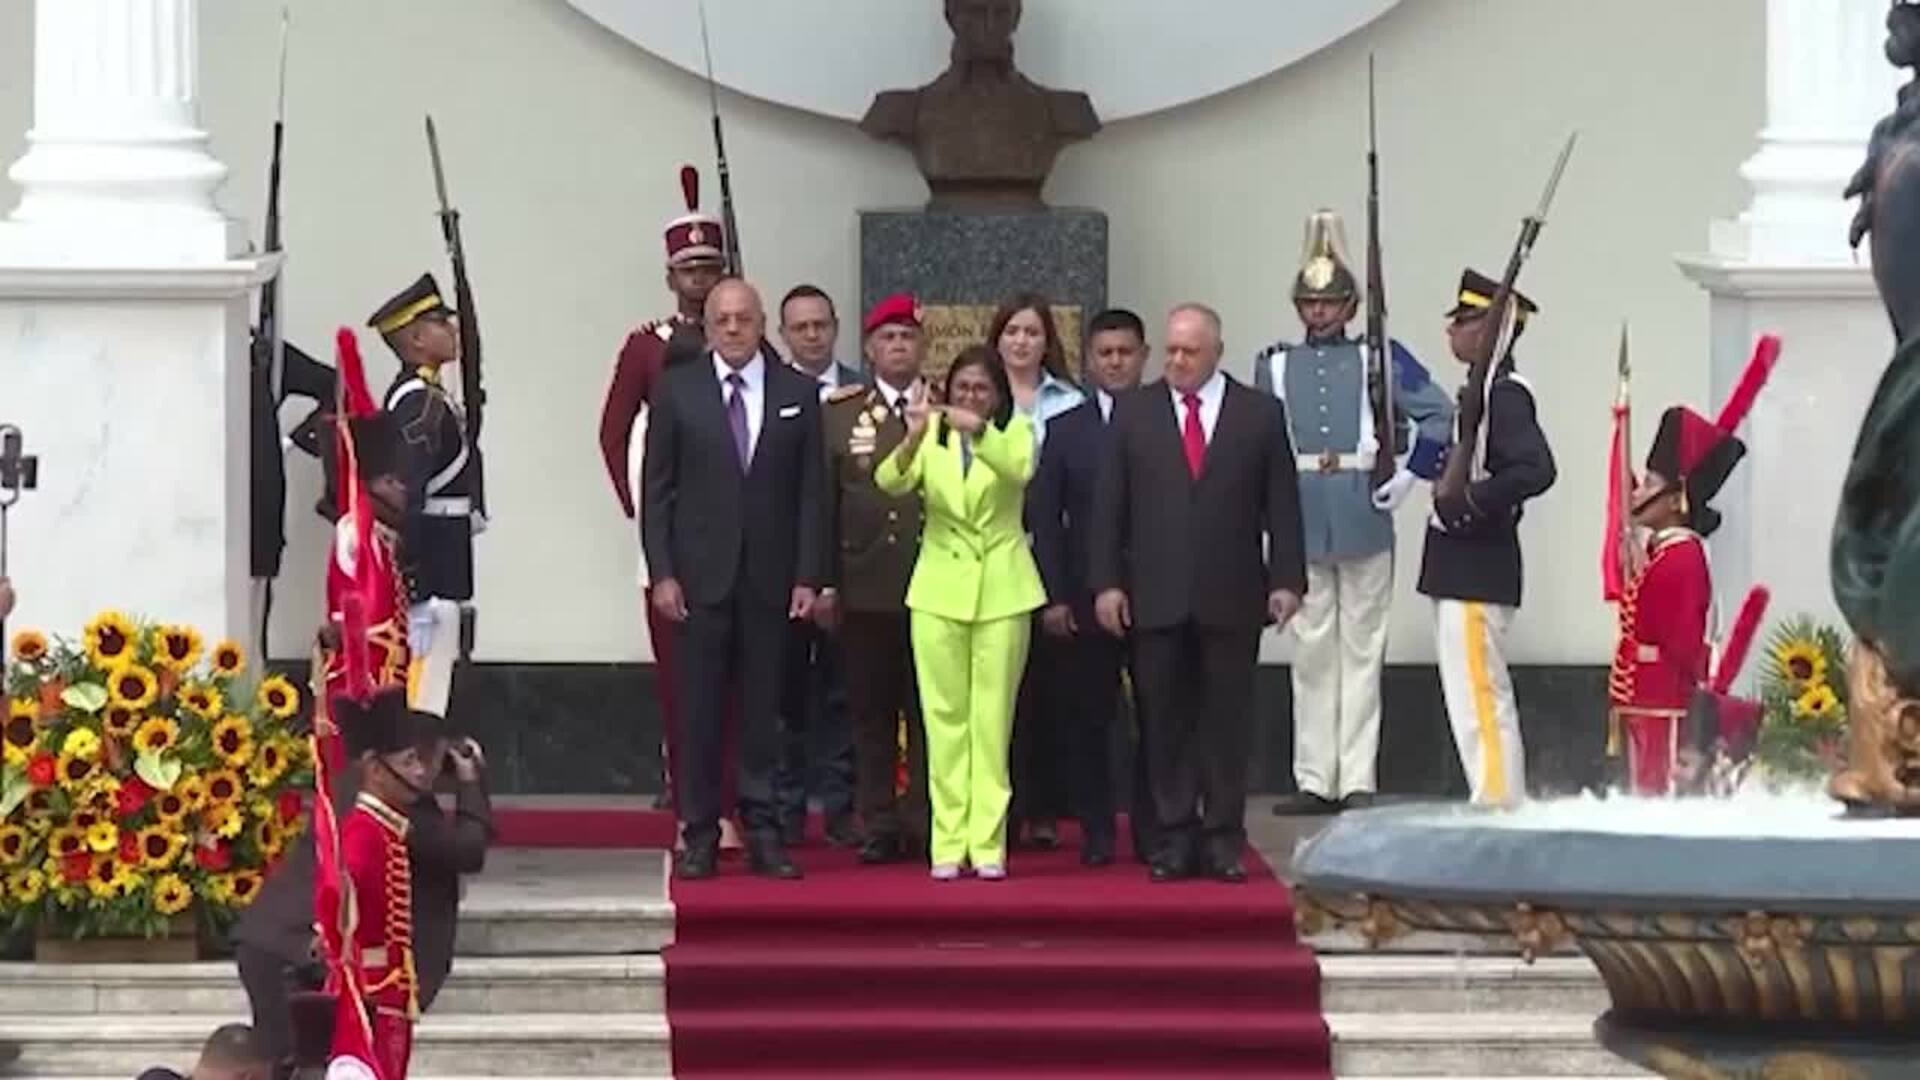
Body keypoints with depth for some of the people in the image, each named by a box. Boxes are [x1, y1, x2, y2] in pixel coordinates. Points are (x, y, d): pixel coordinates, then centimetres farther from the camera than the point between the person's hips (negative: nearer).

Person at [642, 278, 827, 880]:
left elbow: (811, 492, 5)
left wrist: (808, 576, -2)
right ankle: (699, 835, 5)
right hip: (700, 576, -1)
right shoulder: (676, 391, 3)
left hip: (770, 577, 1)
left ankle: (762, 832, 8)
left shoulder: (798, 394, 6)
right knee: (699, 710, 0)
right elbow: (656, 489, 3)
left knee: (763, 709, 3)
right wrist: (662, 573, -5)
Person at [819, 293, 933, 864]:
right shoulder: (839, 414, 7)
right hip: (865, 589, 1)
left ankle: (926, 823, 8)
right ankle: (879, 826, 9)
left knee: (929, 710, 2)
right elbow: (824, 503, 6)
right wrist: (824, 582, 0)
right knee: (871, 711, 4)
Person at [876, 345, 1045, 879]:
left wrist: (978, 431, -38)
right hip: (940, 589, 1)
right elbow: (890, 482, -15)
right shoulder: (932, 435, 3)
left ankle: (988, 843, 4)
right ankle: (948, 842, 4)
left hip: (1000, 590, -1)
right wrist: (913, 437, -34)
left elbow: (1019, 469, -22)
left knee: (993, 719, 1)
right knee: (944, 718, 2)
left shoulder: (1015, 431, 1)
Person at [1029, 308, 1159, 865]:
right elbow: (1045, 519, 5)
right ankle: (1096, 832, 11)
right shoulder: (1066, 430, 8)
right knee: (1086, 717, 3)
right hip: (1086, 599, 1)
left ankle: (1153, 832, 9)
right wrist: (1054, 597, -3)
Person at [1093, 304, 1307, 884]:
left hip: (1231, 597, -1)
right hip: (1156, 597, 1)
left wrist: (1286, 579, -2)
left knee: (1227, 720, 2)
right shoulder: (1133, 412, 7)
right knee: (1165, 722, 3)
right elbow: (1110, 504, 5)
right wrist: (1106, 581, -1)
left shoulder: (1261, 413, 5)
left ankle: (1223, 838, 7)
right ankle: (1175, 836, 8)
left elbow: (1282, 504, 5)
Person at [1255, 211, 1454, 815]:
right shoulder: (1274, 366, 10)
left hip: (1364, 522, -2)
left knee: (1362, 650, 1)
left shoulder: (1379, 359, 4)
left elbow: (1438, 413, 4)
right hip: (1300, 528, 2)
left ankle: (1357, 781, 3)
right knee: (1312, 652, 5)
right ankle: (1315, 780, 8)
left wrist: (1410, 476, -2)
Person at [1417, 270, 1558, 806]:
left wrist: (1468, 502, -23)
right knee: (1484, 701, 15)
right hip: (1462, 573, 10)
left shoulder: (1505, 395, -15)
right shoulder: (1485, 390, 14)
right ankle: (1502, 807, 20)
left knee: (1479, 701, -9)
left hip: (1475, 577, -10)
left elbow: (1536, 470, -27)